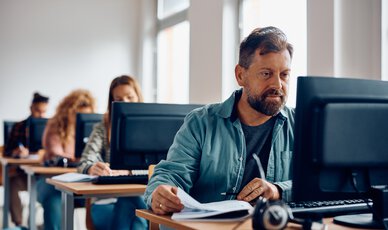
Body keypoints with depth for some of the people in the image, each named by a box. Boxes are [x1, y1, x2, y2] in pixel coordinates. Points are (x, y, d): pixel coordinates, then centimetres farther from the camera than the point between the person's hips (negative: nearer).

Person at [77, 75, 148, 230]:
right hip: (107, 201, 0)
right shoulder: (102, 128, 11)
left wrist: (128, 172, -22)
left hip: (141, 198, 0)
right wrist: (92, 169, -28)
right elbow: (84, 164, -3)